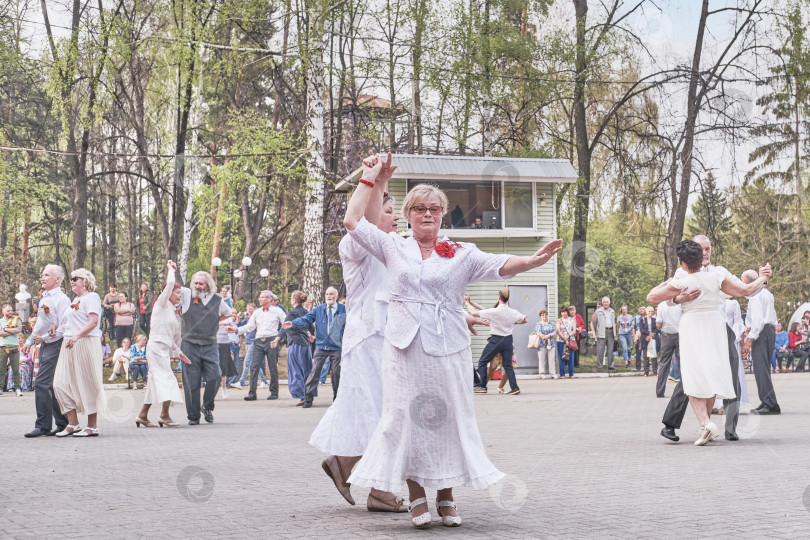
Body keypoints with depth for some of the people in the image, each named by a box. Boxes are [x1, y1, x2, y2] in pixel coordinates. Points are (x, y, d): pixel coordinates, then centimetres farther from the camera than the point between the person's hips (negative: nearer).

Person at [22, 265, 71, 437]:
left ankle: (43, 425, -10)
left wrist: (45, 338, -15)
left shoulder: (61, 299, -11)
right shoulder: (44, 299, 19)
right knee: (50, 386, 9)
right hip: (44, 346, 10)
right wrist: (29, 341, 22)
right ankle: (62, 423, 15)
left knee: (42, 383, -14)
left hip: (55, 345, -10)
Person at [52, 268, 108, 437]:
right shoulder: (75, 300, 23)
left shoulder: (91, 297, -4)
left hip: (86, 344, -9)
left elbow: (93, 321, -16)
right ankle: (73, 424, 6)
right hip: (69, 346, 9)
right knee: (62, 383, 1)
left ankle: (92, 426, -1)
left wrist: (76, 336, -27)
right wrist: (55, 326, 11)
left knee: (87, 384, -6)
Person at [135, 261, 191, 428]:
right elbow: (170, 284, -19)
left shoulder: (172, 311, 21)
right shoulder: (161, 304, -3)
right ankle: (164, 415, -20)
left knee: (156, 381, 8)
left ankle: (143, 415, 11)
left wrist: (178, 353, 22)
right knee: (166, 378, -16)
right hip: (157, 346, -9)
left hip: (165, 349, 9)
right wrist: (170, 269, -3)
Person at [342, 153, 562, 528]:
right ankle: (416, 498, 9)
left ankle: (446, 497, 13)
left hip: (448, 348, 0)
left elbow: (500, 266, -8)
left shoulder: (460, 254, 6)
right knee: (407, 417, 0)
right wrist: (369, 178, 10)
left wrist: (531, 262, -27)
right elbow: (353, 221, 5)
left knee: (449, 417, 1)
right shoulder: (393, 248, 10)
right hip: (404, 348, 0)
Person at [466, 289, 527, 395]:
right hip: (508, 339, 4)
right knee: (508, 364, 9)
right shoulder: (513, 312, -3)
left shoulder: (493, 312, -17)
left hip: (495, 340, -4)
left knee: (482, 362, 10)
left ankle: (483, 387, 9)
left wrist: (467, 303, 3)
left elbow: (474, 313, -13)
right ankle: (514, 387, -2)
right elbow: (525, 320, 14)